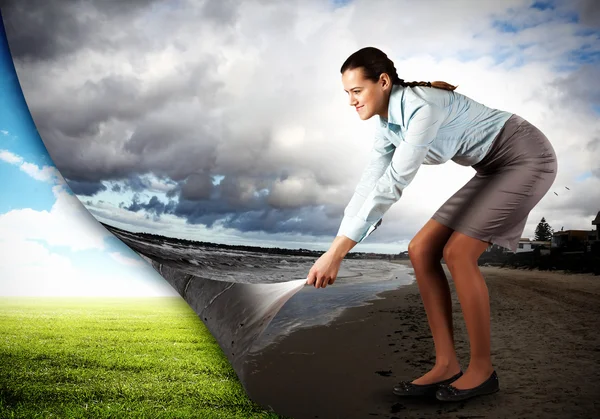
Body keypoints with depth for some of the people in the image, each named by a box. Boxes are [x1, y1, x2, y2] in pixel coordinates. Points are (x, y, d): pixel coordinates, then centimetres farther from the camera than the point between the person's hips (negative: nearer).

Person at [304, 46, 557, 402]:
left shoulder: (423, 106, -29)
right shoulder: (388, 126, 0)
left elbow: (393, 183, -36)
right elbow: (369, 184, -2)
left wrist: (338, 251, -37)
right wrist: (335, 250, -8)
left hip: (527, 157, -9)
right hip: (494, 169, 9)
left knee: (457, 253, -20)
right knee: (421, 250, -4)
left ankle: (483, 370, -5)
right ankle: (447, 365, -1)